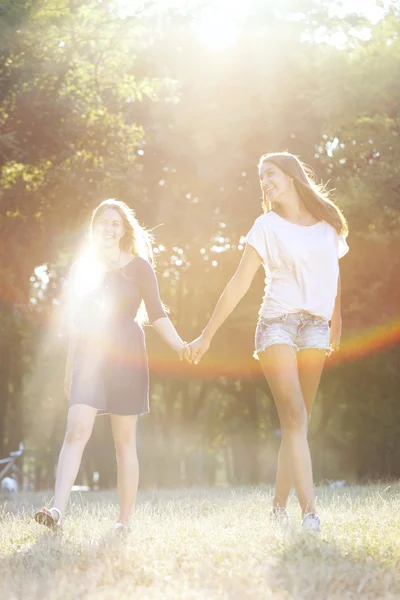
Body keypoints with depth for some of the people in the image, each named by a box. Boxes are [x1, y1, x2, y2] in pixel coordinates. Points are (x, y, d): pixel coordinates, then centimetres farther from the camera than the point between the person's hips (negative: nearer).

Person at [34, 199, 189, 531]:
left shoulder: (138, 267, 5)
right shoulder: (82, 269, 13)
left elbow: (156, 314, 2)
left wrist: (179, 345, -13)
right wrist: (69, 367, 16)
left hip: (126, 357, -2)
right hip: (89, 357, 2)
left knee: (125, 441, 0)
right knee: (77, 430, -16)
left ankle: (125, 520, 6)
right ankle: (58, 509, -25)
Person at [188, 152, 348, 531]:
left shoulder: (328, 223, 10)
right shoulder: (267, 226, 2)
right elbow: (239, 285, -1)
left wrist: (335, 322, 26)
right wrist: (206, 336, -4)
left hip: (315, 328, 3)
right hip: (277, 324, -3)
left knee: (298, 421, 2)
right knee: (294, 416, -15)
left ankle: (279, 506, 10)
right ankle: (309, 508, -22)